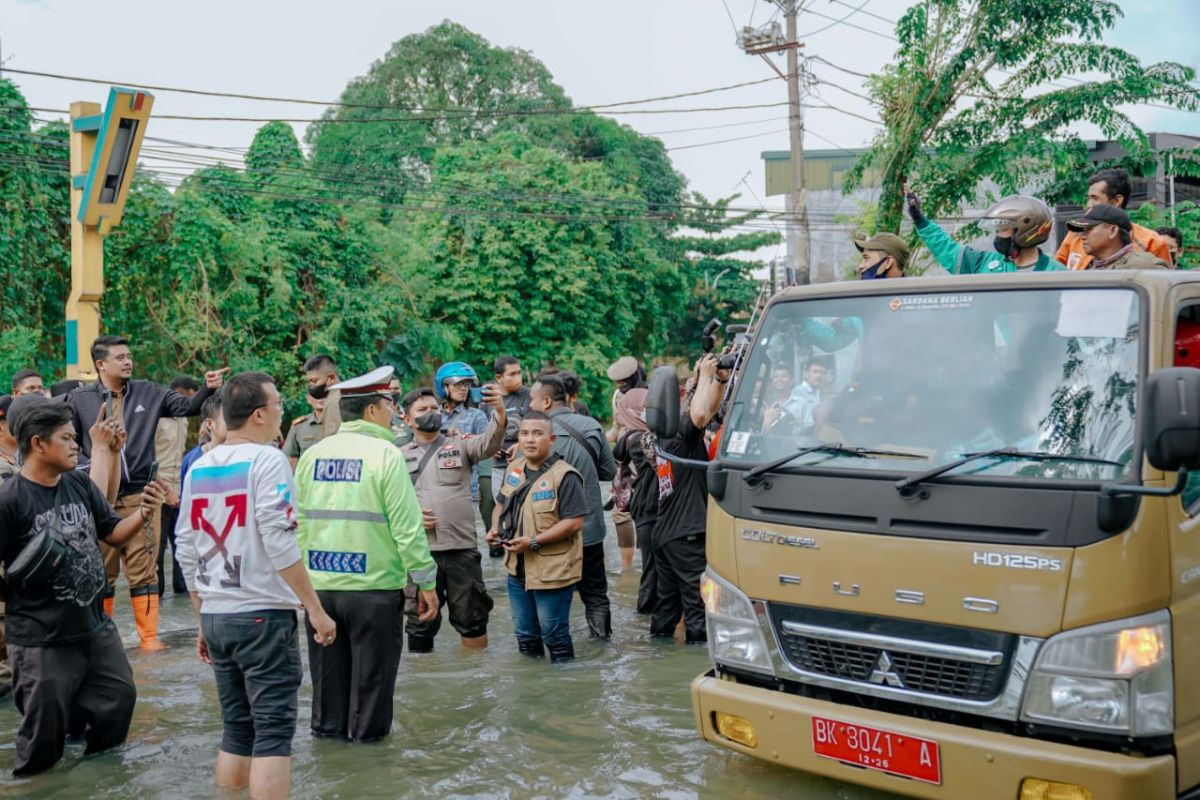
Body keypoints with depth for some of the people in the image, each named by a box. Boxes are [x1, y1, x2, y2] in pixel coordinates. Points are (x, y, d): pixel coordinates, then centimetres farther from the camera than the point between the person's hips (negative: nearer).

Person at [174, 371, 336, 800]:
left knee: (236, 729, 15)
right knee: (273, 731, -3)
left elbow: (186, 550, 13)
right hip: (262, 615, -7)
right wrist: (316, 609, -12)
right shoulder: (266, 460, -10)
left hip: (216, 617, 7)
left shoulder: (199, 468, 11)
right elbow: (278, 542, -17)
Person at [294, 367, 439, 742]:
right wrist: (427, 583, -7)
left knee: (328, 666, 19)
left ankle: (327, 725, 31)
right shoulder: (385, 454, -12)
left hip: (320, 584, 5)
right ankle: (367, 731, 19)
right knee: (371, 668, 10)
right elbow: (407, 527, -14)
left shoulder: (313, 454, 4)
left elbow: (298, 522, 6)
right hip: (374, 585, -5)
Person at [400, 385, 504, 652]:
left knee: (471, 618, 9)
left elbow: (488, 443, -14)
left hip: (461, 548, -1)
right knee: (421, 620, 11)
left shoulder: (459, 445, 5)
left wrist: (499, 412, -33)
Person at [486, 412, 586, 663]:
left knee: (554, 634, 3)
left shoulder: (565, 476, -17)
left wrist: (533, 542, -24)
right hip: (518, 568, 7)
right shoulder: (514, 469, 7)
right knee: (525, 633, 20)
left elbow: (574, 522, -21)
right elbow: (502, 504, 22)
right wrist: (495, 528, 2)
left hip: (553, 572, -7)